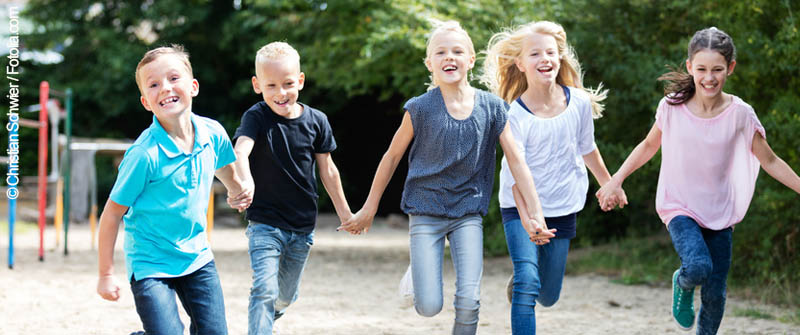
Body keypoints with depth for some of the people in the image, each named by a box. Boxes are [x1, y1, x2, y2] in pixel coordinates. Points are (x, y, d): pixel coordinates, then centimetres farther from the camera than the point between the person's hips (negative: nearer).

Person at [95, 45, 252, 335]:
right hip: (150, 264, -5)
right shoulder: (145, 155, -22)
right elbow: (112, 214, -15)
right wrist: (106, 275, -11)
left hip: (197, 256, 5)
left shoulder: (212, 133, -7)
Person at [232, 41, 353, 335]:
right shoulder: (256, 117, -13)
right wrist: (245, 182, -53)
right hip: (265, 223, -4)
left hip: (303, 226, 4)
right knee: (265, 290, -17)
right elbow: (240, 151, -32)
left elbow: (327, 170, 9)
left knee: (286, 295, 16)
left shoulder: (316, 121, -3)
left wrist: (344, 212, 15)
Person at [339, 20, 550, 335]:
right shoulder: (420, 109, -8)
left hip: (468, 212, 1)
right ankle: (417, 275, 28)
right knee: (429, 307, -8)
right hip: (426, 211, -1)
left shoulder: (491, 107, -3)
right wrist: (369, 209, 8)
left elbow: (516, 161, 0)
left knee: (468, 302, -13)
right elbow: (392, 157, 4)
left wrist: (536, 214, -4)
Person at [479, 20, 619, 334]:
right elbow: (516, 173, -22)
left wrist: (609, 185, 23)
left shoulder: (579, 102, -8)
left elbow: (587, 149, 10)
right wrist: (527, 218, -35)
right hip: (519, 206, -4)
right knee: (528, 284, -22)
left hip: (562, 208, 4)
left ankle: (519, 280, 47)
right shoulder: (516, 116, -18)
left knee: (548, 296, 12)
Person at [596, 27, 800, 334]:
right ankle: (682, 285, 10)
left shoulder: (740, 114, -8)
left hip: (720, 213, 2)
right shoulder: (672, 107, -9)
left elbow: (770, 162, 1)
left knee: (715, 293, 3)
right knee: (698, 268, -26)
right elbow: (649, 146, 9)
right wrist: (615, 181, 8)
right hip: (679, 207, -2)